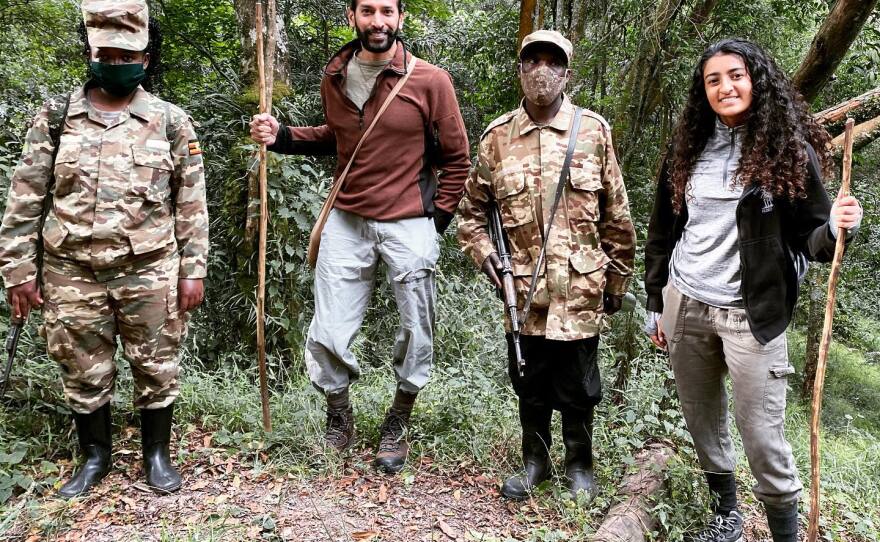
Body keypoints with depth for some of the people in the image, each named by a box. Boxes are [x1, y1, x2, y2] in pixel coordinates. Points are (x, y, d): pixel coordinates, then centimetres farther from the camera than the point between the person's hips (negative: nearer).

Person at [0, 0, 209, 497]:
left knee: (157, 367, 8)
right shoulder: (56, 118, 4)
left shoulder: (171, 122, 1)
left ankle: (157, 453, 27)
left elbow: (192, 205, 2)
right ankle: (95, 456, 32)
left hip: (150, 272, -1)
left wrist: (193, 270, -2)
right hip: (73, 274, 2)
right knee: (84, 372, 12)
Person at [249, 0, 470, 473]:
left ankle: (396, 426, 32)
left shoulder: (430, 81, -5)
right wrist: (283, 137, 8)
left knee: (415, 335, 8)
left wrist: (437, 219, -2)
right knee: (327, 338, 4)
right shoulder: (334, 78, 6)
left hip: (409, 226, -2)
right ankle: (338, 419, 30)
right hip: (346, 222, 3)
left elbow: (456, 158, 2)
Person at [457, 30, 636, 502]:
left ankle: (579, 463, 33)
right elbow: (471, 208, 13)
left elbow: (616, 215, 3)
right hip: (524, 289, 1)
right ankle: (535, 459, 35)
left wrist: (617, 280, 5)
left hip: (580, 289, -1)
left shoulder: (593, 130, -1)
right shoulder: (497, 137, 2)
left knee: (577, 384, 11)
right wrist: (483, 252, -2)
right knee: (530, 383, 15)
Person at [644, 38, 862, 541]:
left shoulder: (788, 149, -6)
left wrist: (836, 228, -27)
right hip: (684, 303, 4)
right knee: (703, 422, 15)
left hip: (750, 313, -4)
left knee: (762, 434, -1)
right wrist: (655, 301, 11)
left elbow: (810, 237, -4)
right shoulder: (689, 149, 6)